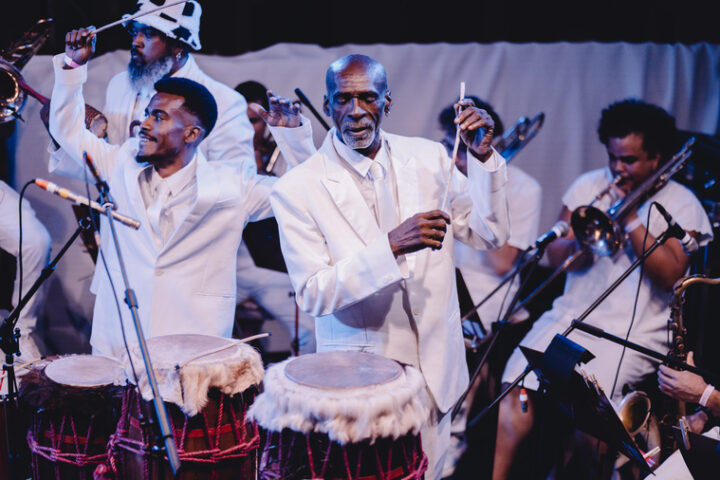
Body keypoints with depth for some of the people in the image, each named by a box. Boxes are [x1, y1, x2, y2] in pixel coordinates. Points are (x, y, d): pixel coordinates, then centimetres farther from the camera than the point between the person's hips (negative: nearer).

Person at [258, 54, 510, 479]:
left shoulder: (429, 158, 0)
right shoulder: (296, 189, -13)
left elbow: (490, 235, 1)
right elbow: (312, 294, -18)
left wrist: (484, 157, -14)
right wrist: (391, 246, -31)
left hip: (434, 366, 4)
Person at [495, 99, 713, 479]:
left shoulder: (681, 204, 0)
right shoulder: (588, 186, 11)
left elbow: (670, 275, -13)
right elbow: (554, 254, 7)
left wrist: (631, 219, -13)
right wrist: (579, 242, -14)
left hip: (635, 330, -3)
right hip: (571, 314, 4)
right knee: (518, 385, -19)